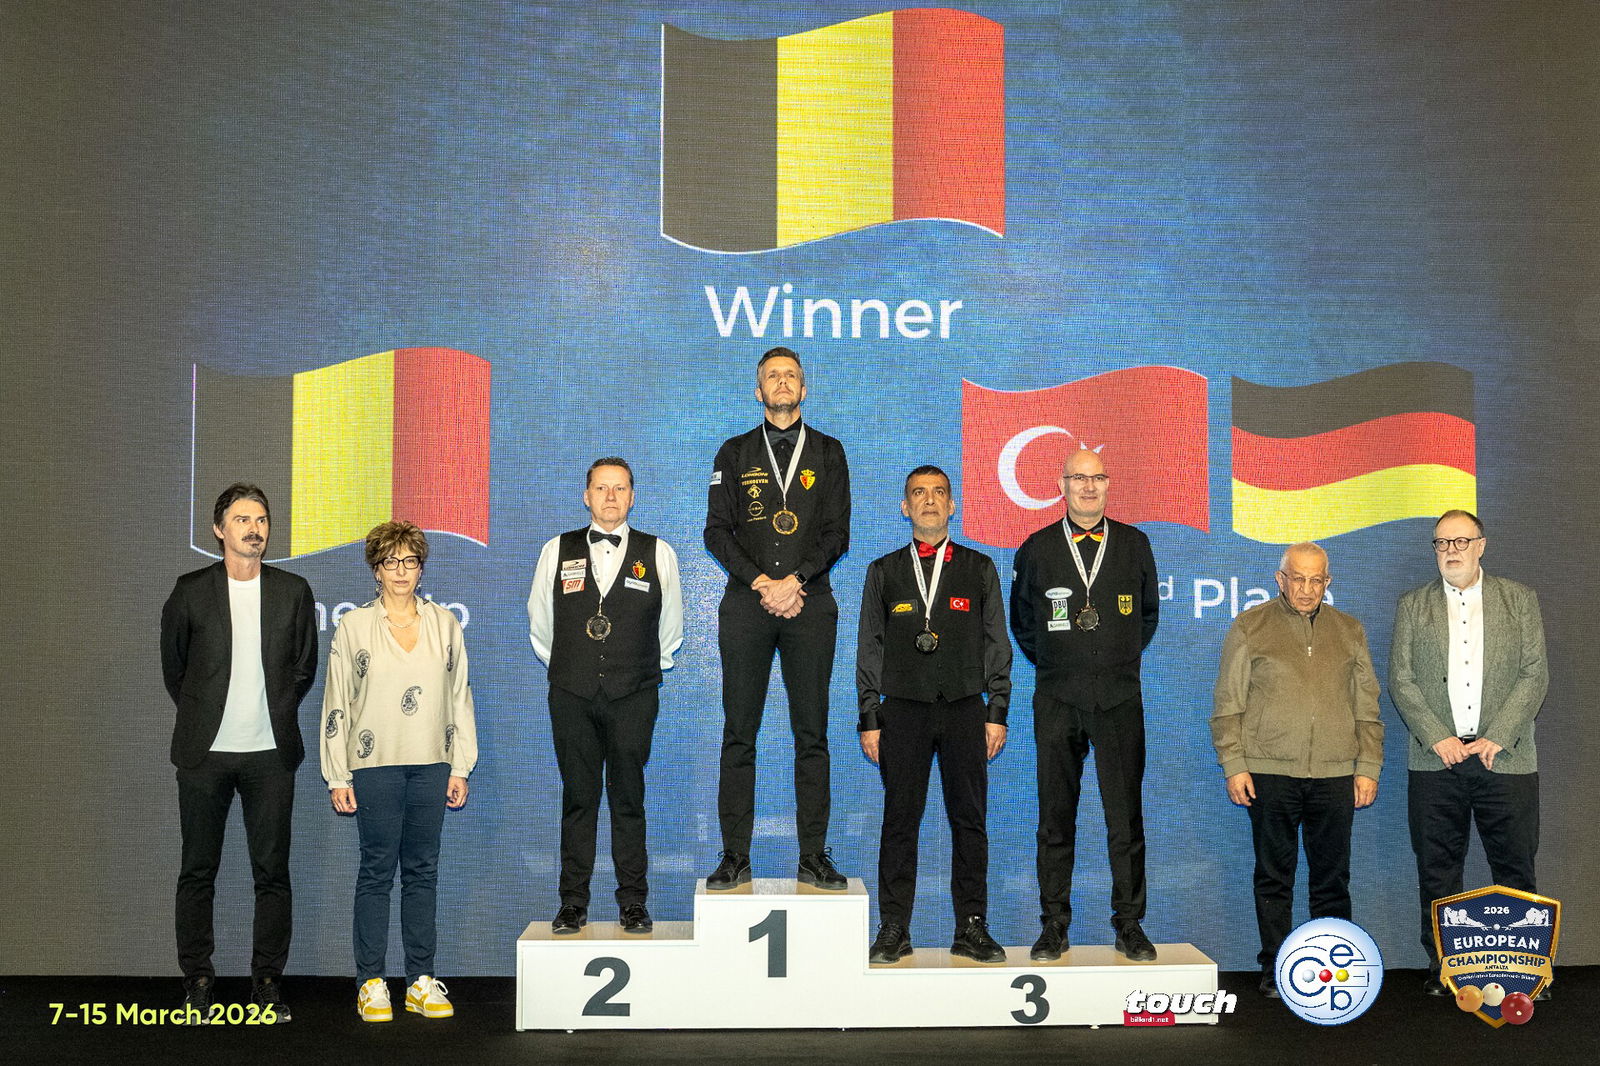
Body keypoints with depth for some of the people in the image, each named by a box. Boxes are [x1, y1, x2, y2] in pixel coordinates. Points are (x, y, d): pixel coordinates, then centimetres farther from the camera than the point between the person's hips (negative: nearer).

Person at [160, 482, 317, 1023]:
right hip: (205, 754, -1)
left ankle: (267, 983, 12)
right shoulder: (191, 591, 1)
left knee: (272, 872, 3)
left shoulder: (293, 591, 5)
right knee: (198, 871, 5)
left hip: (270, 754, 1)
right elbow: (172, 666, 13)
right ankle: (197, 984, 15)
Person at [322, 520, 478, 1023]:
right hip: (375, 764, -2)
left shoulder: (444, 624, 9)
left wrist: (460, 767, 6)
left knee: (422, 870, 6)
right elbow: (336, 704, 2)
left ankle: (422, 981, 13)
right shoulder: (354, 626, 3)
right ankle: (371, 984, 7)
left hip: (430, 764, 2)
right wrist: (337, 776, -2)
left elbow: (460, 696, 11)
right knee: (377, 871, 0)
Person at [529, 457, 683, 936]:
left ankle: (633, 904, 8)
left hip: (633, 697, -1)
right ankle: (573, 904, 10)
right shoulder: (557, 551, 9)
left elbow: (670, 629, 16)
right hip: (572, 696, 1)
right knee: (578, 798, 3)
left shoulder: (658, 554, 6)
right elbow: (539, 626, 18)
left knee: (629, 800, 1)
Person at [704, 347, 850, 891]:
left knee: (811, 734, -1)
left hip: (809, 602, 0)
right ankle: (735, 856, 3)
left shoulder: (827, 452, 13)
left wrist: (795, 580, -10)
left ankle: (813, 856, 3)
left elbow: (837, 532, 4)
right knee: (738, 734, -1)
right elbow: (717, 532, 5)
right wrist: (760, 583, -8)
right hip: (746, 603, 0)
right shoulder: (734, 453, 13)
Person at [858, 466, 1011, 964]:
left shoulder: (979, 568, 10)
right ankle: (894, 930, 7)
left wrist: (997, 712, 1)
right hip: (903, 710, 0)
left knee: (969, 820, 2)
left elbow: (996, 644, 8)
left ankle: (971, 928, 9)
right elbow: (869, 649, 9)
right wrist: (869, 719, 3)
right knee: (900, 821, 0)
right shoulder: (884, 571, 11)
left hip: (965, 709, 0)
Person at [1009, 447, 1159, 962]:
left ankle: (1129, 925, 10)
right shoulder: (1037, 548, 6)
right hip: (1056, 702, 0)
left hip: (1120, 700, 0)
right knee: (1056, 817, 3)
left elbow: (1149, 613, 20)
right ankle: (1054, 925, 11)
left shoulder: (1134, 543, 8)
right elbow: (1021, 621, 17)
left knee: (1126, 817, 0)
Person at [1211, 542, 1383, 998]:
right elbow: (1228, 704, 3)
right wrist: (1234, 765, -4)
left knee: (1332, 877, 6)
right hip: (1270, 773, -2)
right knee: (1274, 876, 3)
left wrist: (1368, 767, 8)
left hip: (1335, 774, 2)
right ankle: (1275, 972, 11)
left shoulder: (1349, 631, 13)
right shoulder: (1249, 628, 4)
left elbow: (1367, 707, 15)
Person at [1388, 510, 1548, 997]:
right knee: (1437, 870, 3)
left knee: (1515, 867, 2)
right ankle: (1441, 968, 11)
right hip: (1436, 759, 1)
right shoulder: (1412, 605, 9)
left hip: (1505, 757, -1)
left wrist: (1497, 737, -9)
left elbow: (1534, 674, 1)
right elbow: (1401, 680, 3)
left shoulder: (1520, 599, 8)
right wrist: (1437, 737, -9)